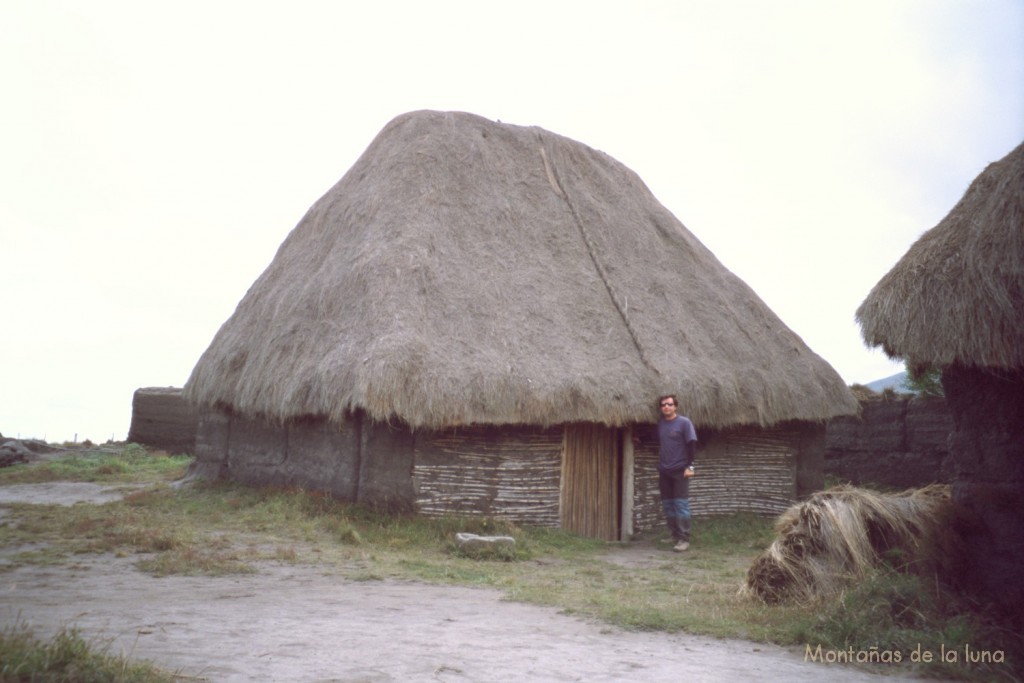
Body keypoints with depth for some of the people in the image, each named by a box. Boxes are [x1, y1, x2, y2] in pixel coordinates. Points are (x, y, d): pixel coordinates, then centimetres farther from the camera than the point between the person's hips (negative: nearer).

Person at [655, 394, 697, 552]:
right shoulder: (660, 424, 10)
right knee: (667, 506, 7)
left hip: (680, 471, -5)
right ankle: (674, 536, 15)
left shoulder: (684, 422, -5)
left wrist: (690, 466, -13)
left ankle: (684, 540, -5)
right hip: (664, 472, 5)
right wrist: (659, 468, 18)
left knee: (681, 505, -7)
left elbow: (692, 444, -7)